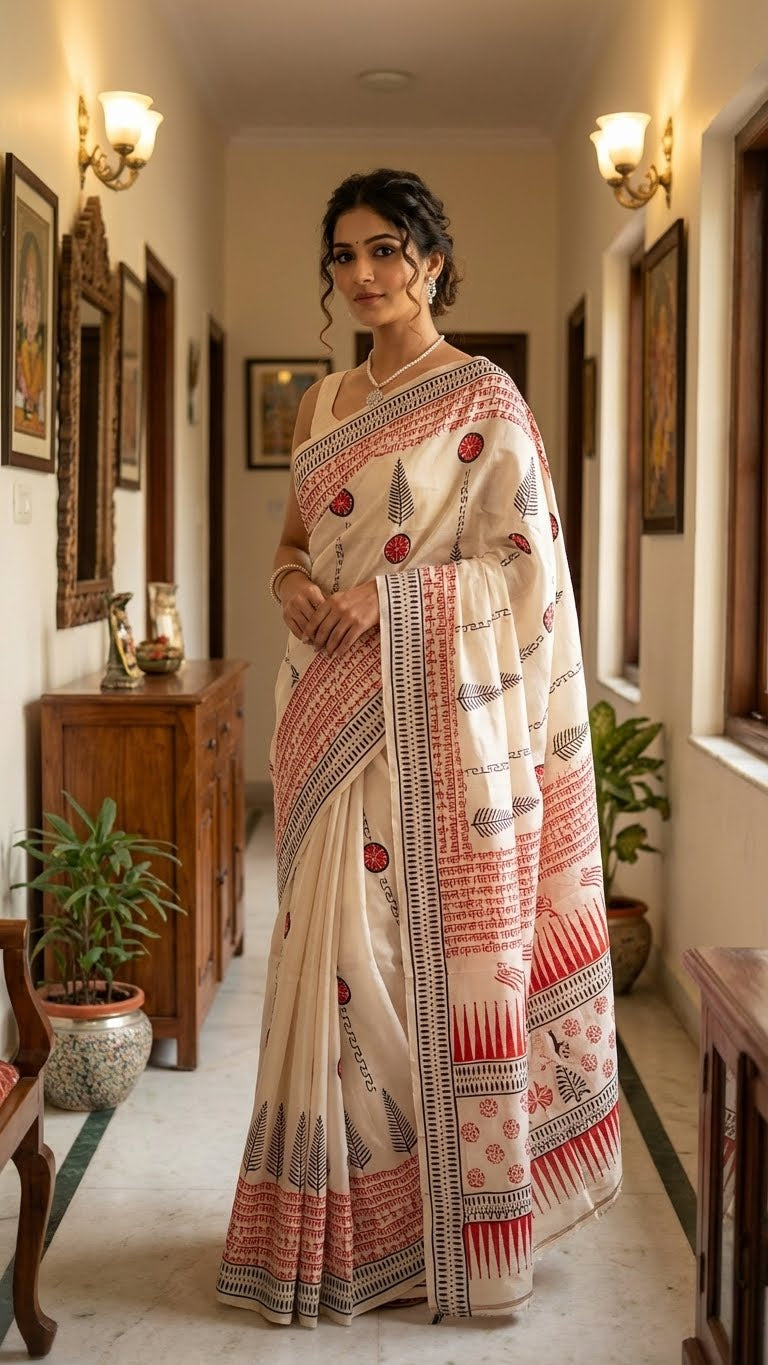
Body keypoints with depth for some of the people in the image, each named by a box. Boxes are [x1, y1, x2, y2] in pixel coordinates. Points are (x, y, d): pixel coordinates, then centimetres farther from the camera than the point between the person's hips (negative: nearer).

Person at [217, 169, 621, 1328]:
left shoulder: (483, 400, -4)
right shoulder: (326, 403, 16)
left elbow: (526, 561, -8)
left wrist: (389, 593, -19)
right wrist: (293, 582, -2)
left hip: (438, 719, -6)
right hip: (335, 716, 6)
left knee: (436, 948, -2)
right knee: (338, 949, 7)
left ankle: (449, 1230, 12)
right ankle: (349, 1219, 20)